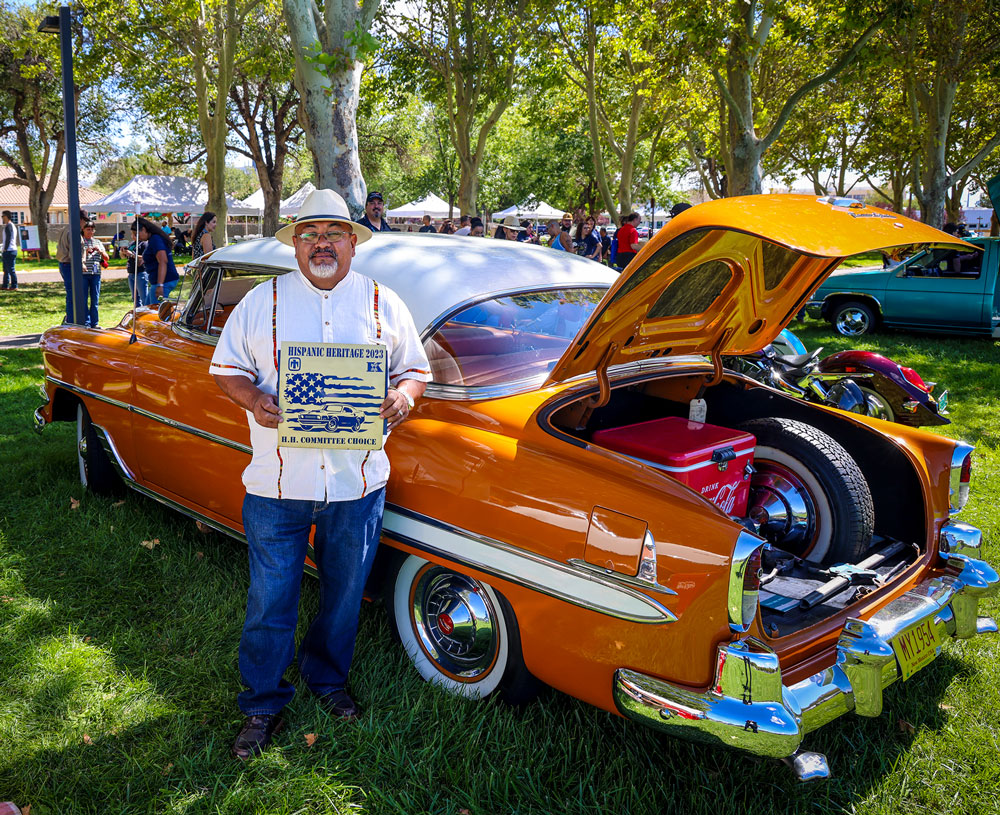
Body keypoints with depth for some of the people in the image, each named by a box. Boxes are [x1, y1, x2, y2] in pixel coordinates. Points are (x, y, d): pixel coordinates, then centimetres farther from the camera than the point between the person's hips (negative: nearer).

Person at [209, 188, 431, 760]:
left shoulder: (384, 304, 6)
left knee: (345, 593, 16)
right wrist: (253, 399, -14)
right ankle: (263, 703, 26)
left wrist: (404, 398, -13)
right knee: (271, 600, 6)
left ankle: (328, 676, 41)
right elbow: (227, 369, 7)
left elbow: (416, 369, 10)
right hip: (278, 481, -1)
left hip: (358, 481, 1)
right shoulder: (261, 302, 4)